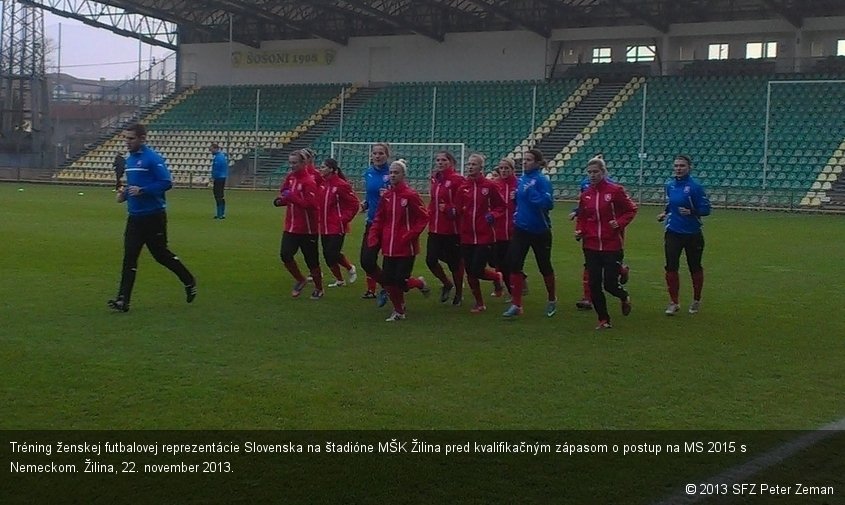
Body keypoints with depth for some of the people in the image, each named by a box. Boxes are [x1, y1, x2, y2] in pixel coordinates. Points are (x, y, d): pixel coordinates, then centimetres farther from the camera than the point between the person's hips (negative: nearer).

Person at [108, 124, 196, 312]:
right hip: (135, 216, 7)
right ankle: (123, 300, -2)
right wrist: (125, 193, 5)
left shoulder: (153, 158, -14)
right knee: (129, 258, -1)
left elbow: (167, 182, -19)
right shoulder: (130, 159, 12)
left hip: (153, 216, -7)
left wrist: (142, 191, -24)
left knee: (160, 254, 6)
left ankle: (189, 282, 29)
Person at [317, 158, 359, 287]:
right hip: (324, 227, 7)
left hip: (337, 227, -7)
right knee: (328, 255, 8)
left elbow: (355, 204, -11)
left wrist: (344, 219, -12)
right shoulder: (321, 184, 6)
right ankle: (339, 280, 24)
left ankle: (350, 268, 19)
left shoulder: (341, 185, -14)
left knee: (333, 254, -9)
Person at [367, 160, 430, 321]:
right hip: (389, 247, 5)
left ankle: (420, 283, 26)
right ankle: (399, 311, 22)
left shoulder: (410, 195, -11)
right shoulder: (386, 196, 7)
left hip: (406, 247, -5)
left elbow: (423, 218, -8)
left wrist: (410, 235, -14)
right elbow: (378, 219, 13)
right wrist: (373, 236, 0)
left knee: (400, 281, -7)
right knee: (387, 280, 3)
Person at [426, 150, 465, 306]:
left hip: (452, 229, -6)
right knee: (430, 260, -1)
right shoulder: (435, 179, 11)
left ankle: (459, 293, 25)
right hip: (435, 228, 6)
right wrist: (430, 214, 9)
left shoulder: (457, 180, -11)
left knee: (454, 262, 5)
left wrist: (449, 209, -27)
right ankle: (447, 284, 25)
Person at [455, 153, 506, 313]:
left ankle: (497, 277, 24)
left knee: (476, 270, -9)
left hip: (485, 236, -4)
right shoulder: (463, 187, 5)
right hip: (466, 236, 4)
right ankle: (479, 303, 25)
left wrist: (493, 215, -15)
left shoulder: (490, 186, -5)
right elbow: (458, 210, 10)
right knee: (470, 272, 7)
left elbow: (502, 207, 2)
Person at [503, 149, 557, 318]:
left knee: (544, 266, 10)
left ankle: (552, 300, 33)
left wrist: (531, 192, -30)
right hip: (521, 229, 6)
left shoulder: (542, 180, -14)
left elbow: (548, 203, -24)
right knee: (514, 264, -6)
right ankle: (516, 305, 0)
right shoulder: (521, 180, 6)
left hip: (539, 231, -5)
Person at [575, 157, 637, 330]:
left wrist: (620, 222, -15)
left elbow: (631, 209, 0)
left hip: (612, 245, -4)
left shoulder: (615, 190, -7)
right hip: (591, 246, 4)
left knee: (610, 284, -4)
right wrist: (579, 231, -2)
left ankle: (625, 297, 32)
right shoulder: (585, 194, 5)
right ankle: (603, 320, 17)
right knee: (594, 285, 2)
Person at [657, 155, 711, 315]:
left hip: (693, 234, -4)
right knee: (671, 267, -4)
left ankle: (696, 301, 30)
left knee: (695, 268, 11)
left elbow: (705, 209, -15)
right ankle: (674, 302, 9)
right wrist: (664, 213, 2)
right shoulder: (670, 185, 3)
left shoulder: (695, 186, -14)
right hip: (673, 233, 4)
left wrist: (691, 212, -30)